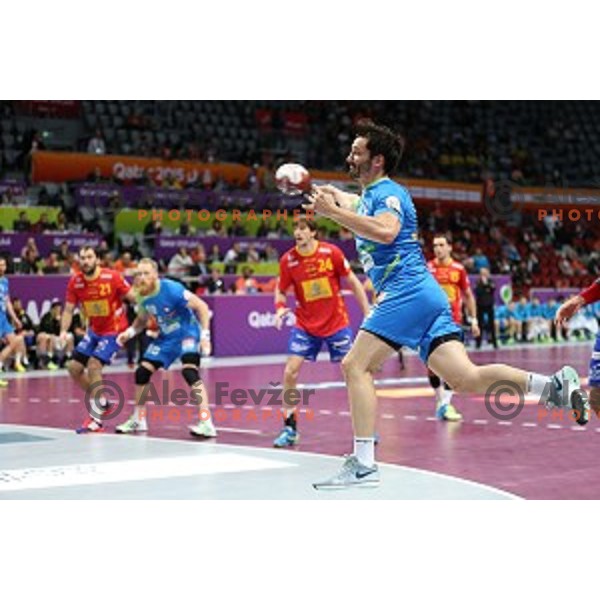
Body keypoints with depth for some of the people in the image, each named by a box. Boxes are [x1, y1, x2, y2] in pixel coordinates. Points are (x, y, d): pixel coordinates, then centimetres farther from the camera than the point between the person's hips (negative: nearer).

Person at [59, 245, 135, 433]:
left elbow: (134, 298, -13)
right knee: (74, 367, 4)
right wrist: (63, 331, -17)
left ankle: (96, 419, -14)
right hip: (94, 331, 6)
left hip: (114, 330, -6)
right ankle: (102, 403, 24)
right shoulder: (75, 282, -9)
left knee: (93, 365, -21)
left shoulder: (112, 277, -22)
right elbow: (68, 310, -2)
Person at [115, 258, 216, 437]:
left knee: (189, 371, -30)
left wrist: (205, 335, -29)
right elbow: (142, 320, 15)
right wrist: (130, 332, -5)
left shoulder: (171, 289, -26)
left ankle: (207, 423, -32)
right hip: (166, 337, 7)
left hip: (187, 332, -7)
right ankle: (137, 420, 26)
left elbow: (202, 306, -23)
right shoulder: (142, 296, -6)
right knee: (142, 372, 5)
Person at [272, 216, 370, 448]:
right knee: (290, 372, -10)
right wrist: (280, 308, -16)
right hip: (305, 324, 1)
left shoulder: (331, 252, -10)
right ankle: (290, 428, 2)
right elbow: (281, 291, 6)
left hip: (336, 322, -1)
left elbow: (353, 282, -2)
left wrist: (368, 312, -4)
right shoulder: (288, 260, -6)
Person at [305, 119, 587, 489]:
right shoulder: (369, 196, 25)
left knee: (356, 365, -10)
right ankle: (553, 385, -11)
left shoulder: (387, 192, -3)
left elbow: (386, 231, -26)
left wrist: (333, 212, -24)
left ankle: (363, 465, -15)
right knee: (467, 379, -3)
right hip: (426, 296, 9)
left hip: (408, 291, -9)